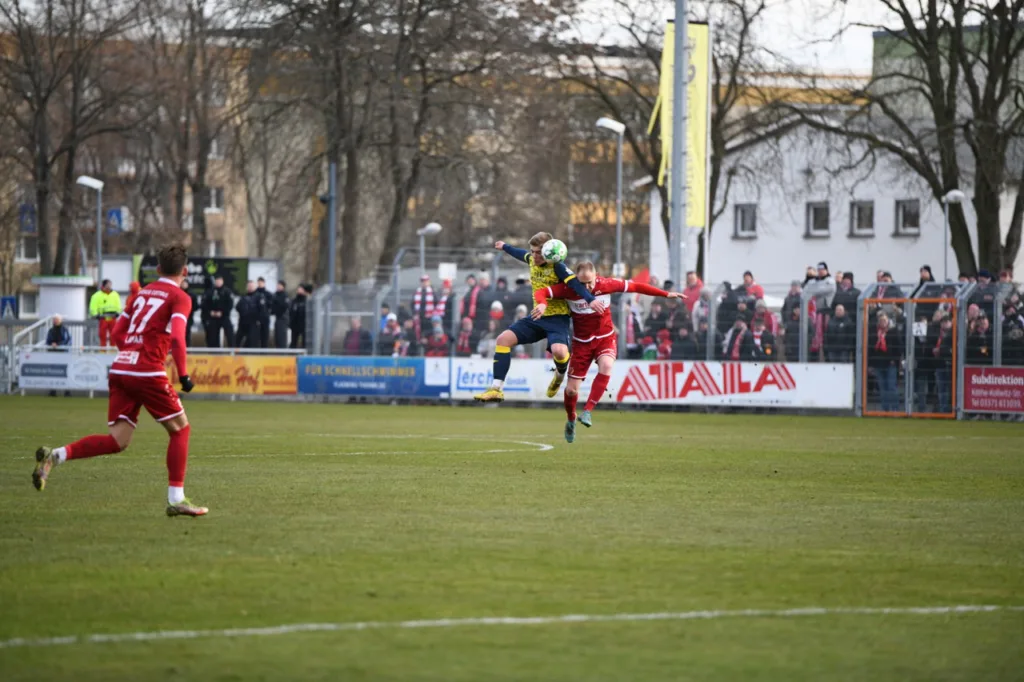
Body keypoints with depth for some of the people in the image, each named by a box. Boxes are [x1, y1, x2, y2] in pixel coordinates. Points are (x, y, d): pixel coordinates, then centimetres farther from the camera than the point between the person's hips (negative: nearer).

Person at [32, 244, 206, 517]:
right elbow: (177, 338, -15)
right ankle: (176, 499, 6)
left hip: (120, 370, 6)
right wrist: (183, 374, -10)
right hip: (148, 373, -6)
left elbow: (117, 332, 23)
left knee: (118, 440, 3)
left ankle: (55, 455, -14)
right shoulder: (180, 298, 0)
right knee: (180, 429, 9)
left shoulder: (142, 293, 21)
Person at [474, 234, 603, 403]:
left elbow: (575, 283, -33)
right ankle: (496, 389, -7)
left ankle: (560, 374, 5)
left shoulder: (557, 267, -18)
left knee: (558, 350, -34)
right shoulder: (532, 260, 3)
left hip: (557, 319, -7)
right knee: (504, 339, -7)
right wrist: (505, 247, 48)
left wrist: (591, 300, -50)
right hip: (537, 318, 7)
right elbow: (522, 254, 28)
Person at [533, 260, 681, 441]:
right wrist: (542, 304, -46)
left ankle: (588, 411, -24)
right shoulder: (568, 288, -18)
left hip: (605, 338, 0)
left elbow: (636, 287, -5)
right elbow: (540, 292, -21)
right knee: (571, 390, -1)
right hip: (581, 342, 0)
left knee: (606, 365, -33)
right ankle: (571, 420, 31)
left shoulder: (606, 284, -15)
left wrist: (666, 294, -1)